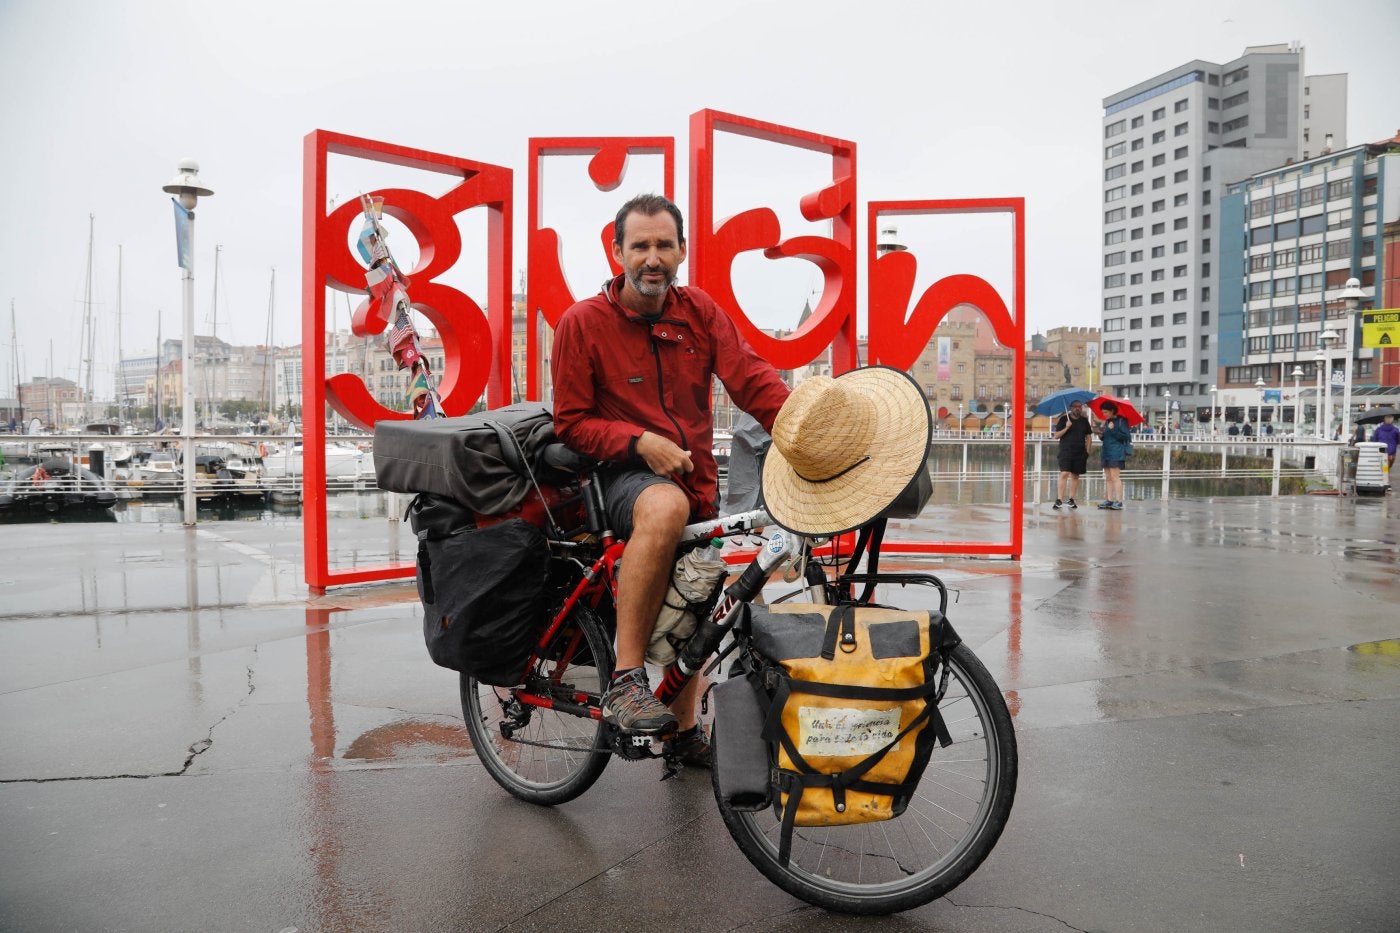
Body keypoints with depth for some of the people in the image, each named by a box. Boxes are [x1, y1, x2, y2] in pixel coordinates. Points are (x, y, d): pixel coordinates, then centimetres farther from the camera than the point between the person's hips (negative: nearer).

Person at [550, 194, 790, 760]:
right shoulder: (584, 322, -6)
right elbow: (572, 422, -5)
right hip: (622, 476, -5)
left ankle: (683, 731, 38)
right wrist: (640, 441, -22)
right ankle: (626, 682, -32)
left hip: (696, 481, 5)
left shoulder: (700, 312, 4)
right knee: (666, 506, -40)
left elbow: (751, 378, -7)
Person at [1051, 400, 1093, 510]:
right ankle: (1059, 500, -16)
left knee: (1075, 476, 6)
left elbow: (1089, 437, 15)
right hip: (1066, 451, -3)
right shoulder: (1064, 419, 3)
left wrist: (1087, 451, 5)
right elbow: (1056, 435, -1)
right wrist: (1066, 428, -15)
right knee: (1064, 474, -14)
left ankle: (1071, 499, 13)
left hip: (1080, 453, 3)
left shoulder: (1084, 420, 11)